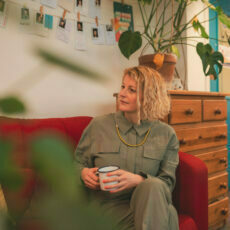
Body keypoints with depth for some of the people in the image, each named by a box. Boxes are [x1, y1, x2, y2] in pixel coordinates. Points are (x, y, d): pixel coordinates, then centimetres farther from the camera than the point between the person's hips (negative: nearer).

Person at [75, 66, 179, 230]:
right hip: (112, 203, -3)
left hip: (151, 201, 3)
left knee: (153, 186, -35)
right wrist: (84, 172, -11)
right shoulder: (99, 125, 3)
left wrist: (138, 180, -20)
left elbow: (167, 182, 1)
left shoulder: (166, 134, 3)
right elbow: (78, 163, 14)